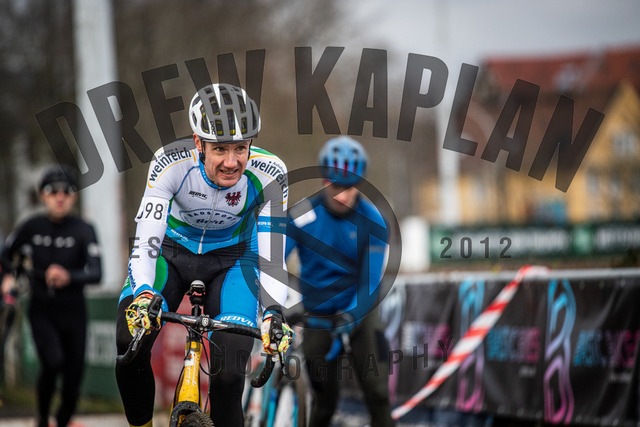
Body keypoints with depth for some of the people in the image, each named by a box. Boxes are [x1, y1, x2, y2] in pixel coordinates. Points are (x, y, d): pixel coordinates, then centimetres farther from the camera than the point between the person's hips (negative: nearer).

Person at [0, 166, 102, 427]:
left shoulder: (84, 231, -9)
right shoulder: (31, 228, -3)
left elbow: (96, 274, -21)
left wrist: (69, 277, -39)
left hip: (73, 311, 0)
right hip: (42, 310, 0)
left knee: (74, 372, 3)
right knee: (53, 362, -23)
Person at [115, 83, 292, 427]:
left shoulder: (268, 174, -27)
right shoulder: (172, 163, -29)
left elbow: (271, 254, -24)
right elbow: (145, 241, -33)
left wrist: (273, 313, -41)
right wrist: (143, 295, -51)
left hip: (229, 261, 0)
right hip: (172, 253, 0)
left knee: (228, 375, -20)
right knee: (130, 340, -26)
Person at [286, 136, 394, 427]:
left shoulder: (371, 221, -13)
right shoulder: (303, 215, -14)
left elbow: (371, 280, -16)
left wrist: (350, 317, -31)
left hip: (358, 311, 0)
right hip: (317, 315, 0)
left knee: (377, 392, -12)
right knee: (325, 400, 3)